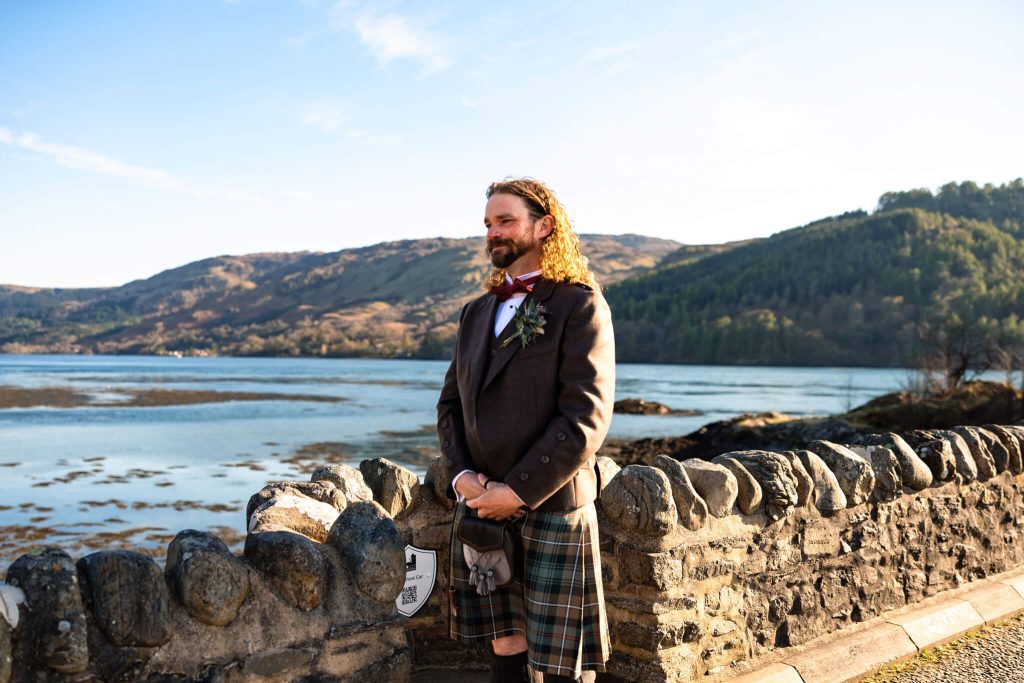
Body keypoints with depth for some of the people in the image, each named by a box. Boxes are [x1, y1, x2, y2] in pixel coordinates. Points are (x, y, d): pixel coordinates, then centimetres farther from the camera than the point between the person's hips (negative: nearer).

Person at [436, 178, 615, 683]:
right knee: (502, 643, 14)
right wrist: (459, 473, -3)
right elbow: (451, 402, 15)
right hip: (481, 509, 6)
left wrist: (517, 491, -17)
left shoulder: (580, 305, -7)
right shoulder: (476, 312, 14)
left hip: (551, 510, -6)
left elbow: (586, 418, -15)